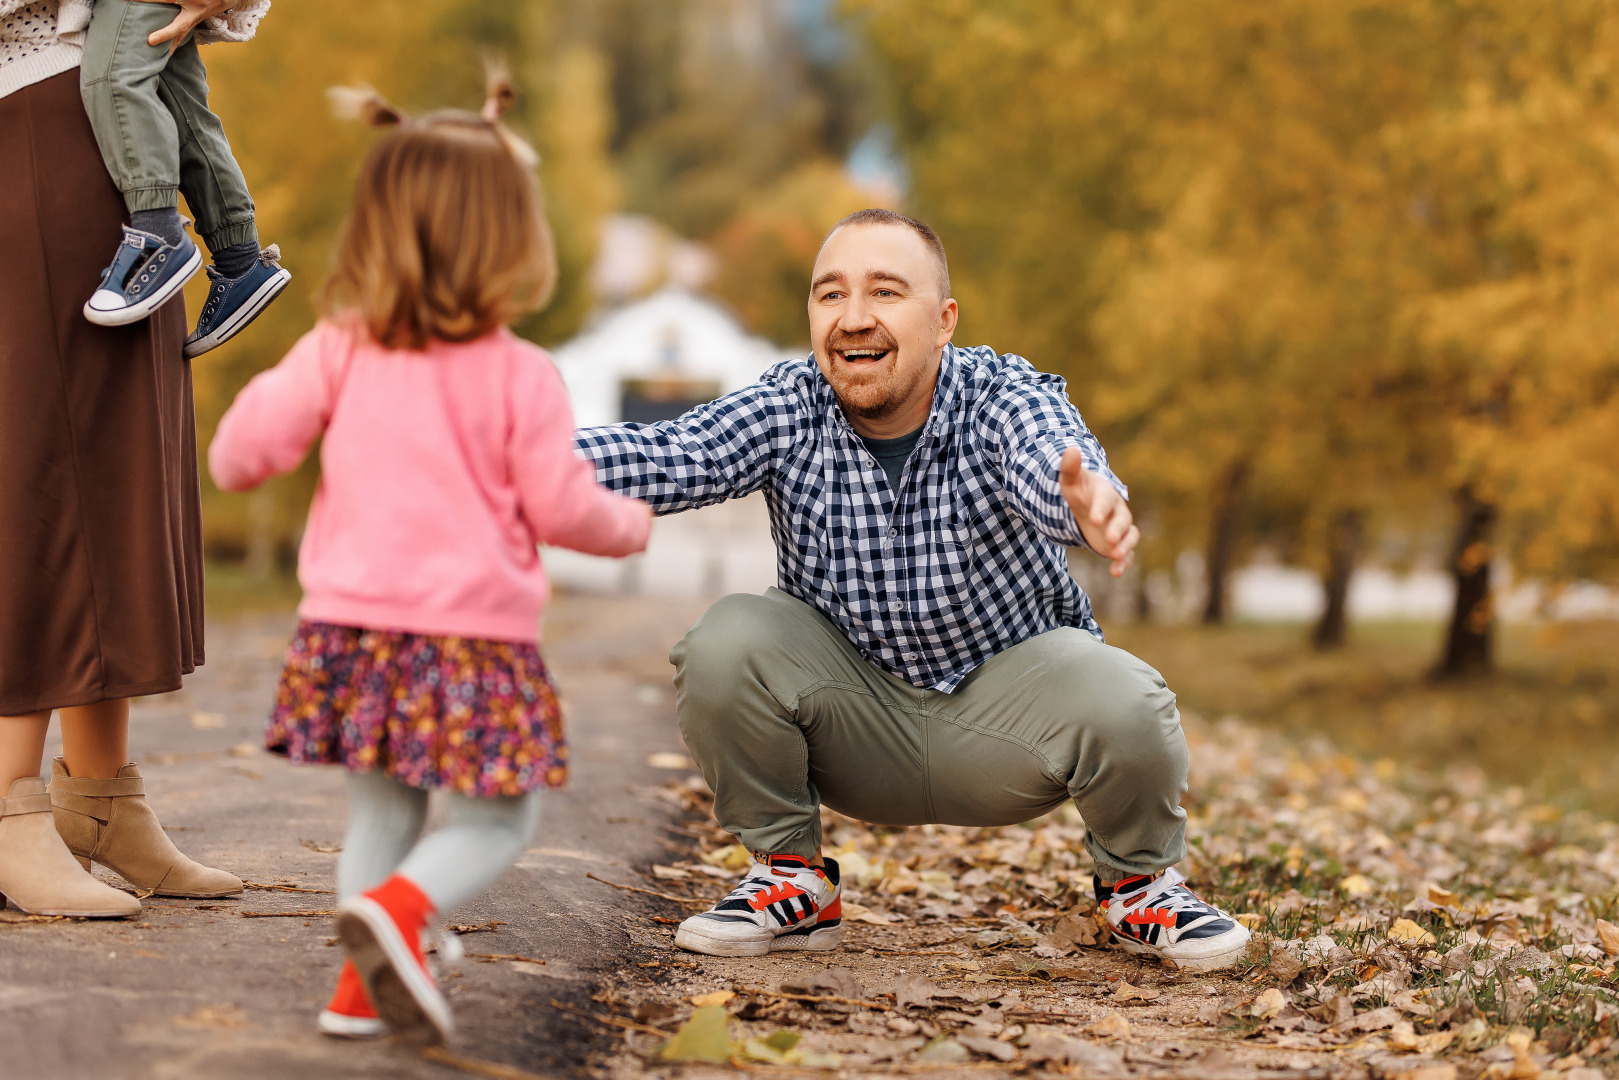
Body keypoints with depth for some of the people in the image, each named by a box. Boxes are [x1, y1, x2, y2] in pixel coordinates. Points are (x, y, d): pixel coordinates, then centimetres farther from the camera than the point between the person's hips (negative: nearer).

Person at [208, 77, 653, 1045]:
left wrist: (235, 465, 25)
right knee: (499, 821, 6)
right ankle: (396, 910, -20)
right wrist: (632, 526, 16)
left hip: (354, 621, 4)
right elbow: (561, 507, -5)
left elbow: (251, 442, 1)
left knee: (382, 808, 19)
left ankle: (363, 989, 14)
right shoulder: (521, 378, -8)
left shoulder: (342, 352, 1)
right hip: (472, 634, -4)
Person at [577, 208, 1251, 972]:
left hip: (1006, 692, -1)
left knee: (1121, 706, -30)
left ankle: (1138, 883, 5)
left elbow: (1050, 461, -42)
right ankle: (791, 883, -1)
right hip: (852, 706, 1)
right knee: (724, 646, -26)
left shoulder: (1003, 397, -19)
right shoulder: (787, 409, -14)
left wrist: (1091, 503, -68)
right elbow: (670, 458, -31)